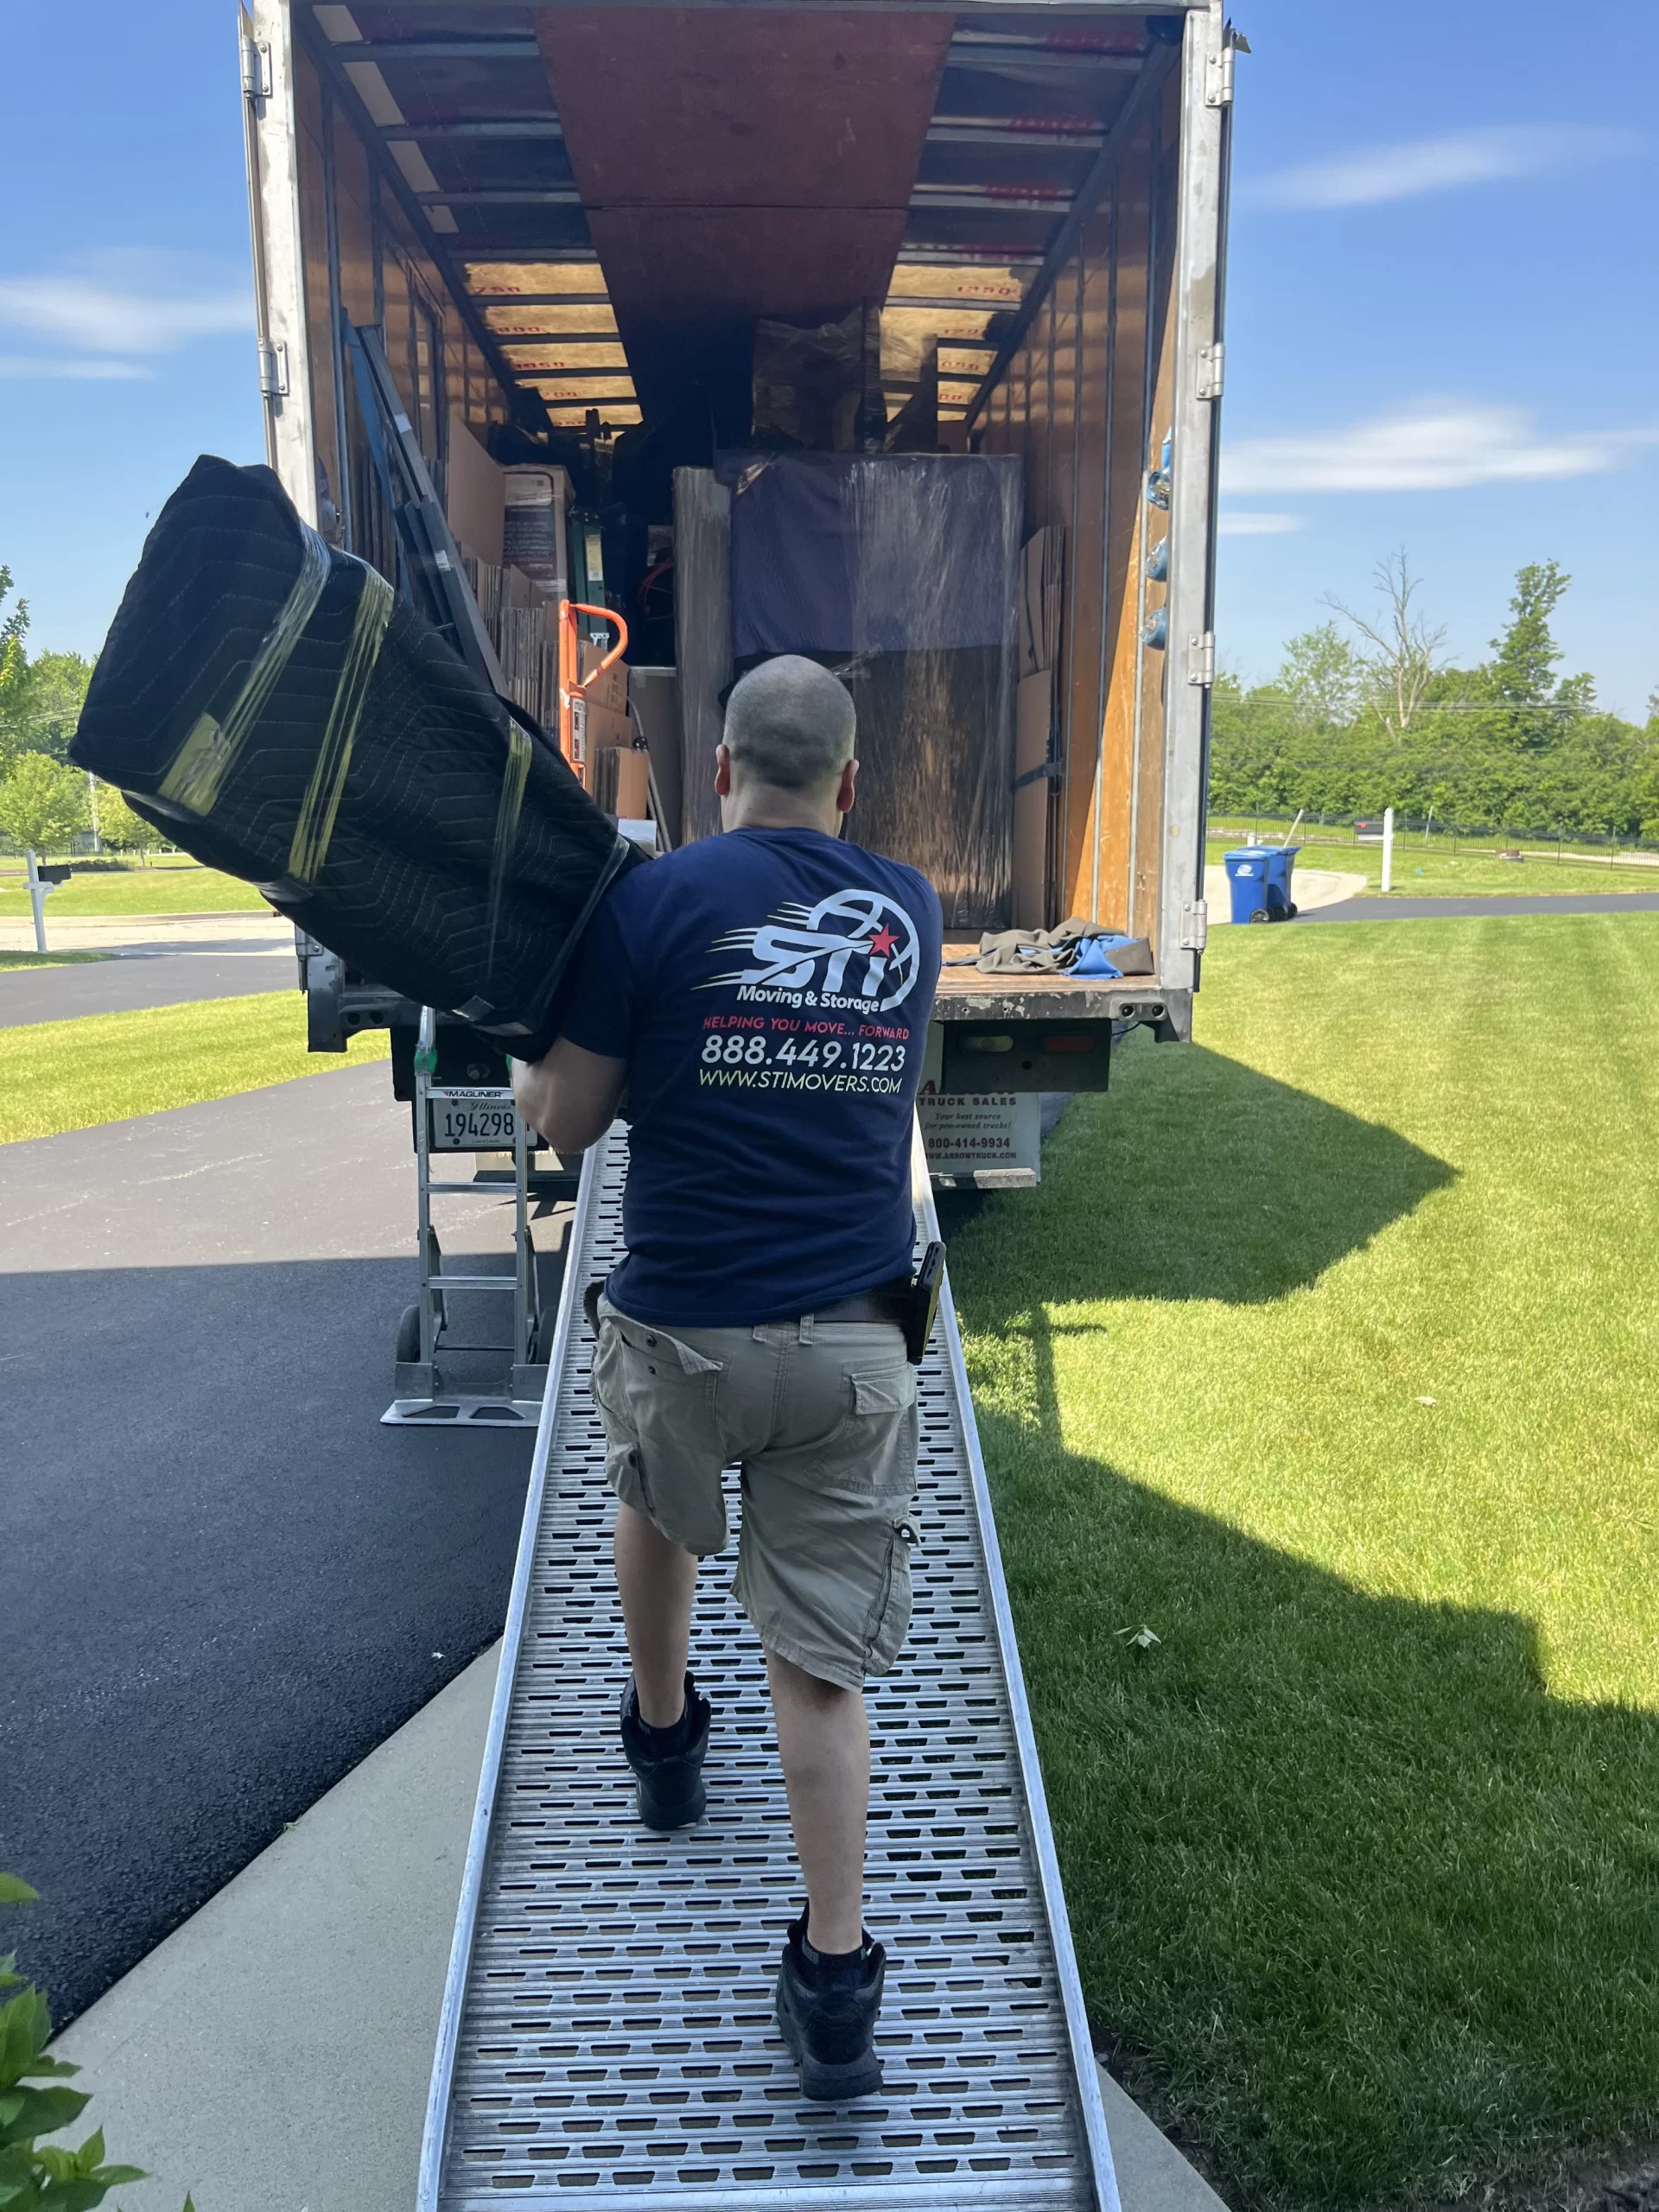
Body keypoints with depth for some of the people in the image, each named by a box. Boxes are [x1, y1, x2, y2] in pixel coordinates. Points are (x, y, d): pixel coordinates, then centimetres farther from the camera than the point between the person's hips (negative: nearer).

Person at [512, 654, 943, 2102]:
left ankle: (662, 1736, 50)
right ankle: (835, 1980, 11)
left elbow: (566, 1122, -3)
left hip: (683, 1326, -1)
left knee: (655, 1507, 31)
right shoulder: (910, 913, 5)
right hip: (854, 1340, 2)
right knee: (819, 1661, 9)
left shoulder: (652, 902, -8)